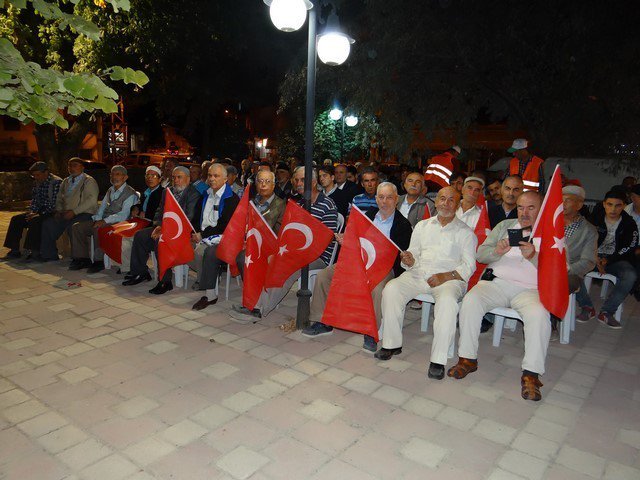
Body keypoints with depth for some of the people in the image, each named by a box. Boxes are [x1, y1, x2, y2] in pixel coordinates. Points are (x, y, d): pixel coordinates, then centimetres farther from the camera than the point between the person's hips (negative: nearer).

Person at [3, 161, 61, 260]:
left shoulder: (57, 182, -14)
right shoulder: (37, 182, 12)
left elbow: (55, 204, -19)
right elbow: (34, 199, 17)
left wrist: (40, 214, -19)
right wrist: (32, 212, -2)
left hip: (52, 213, -9)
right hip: (39, 211, 9)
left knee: (34, 221, -32)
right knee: (16, 219, -4)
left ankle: (34, 251, -25)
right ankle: (15, 250, -3)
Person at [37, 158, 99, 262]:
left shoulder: (89, 181, -2)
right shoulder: (66, 182, 20)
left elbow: (91, 200, -15)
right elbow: (59, 199, 25)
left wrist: (74, 212, -20)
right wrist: (58, 210, 3)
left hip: (85, 213, -7)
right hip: (67, 213, 7)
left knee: (72, 226, -33)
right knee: (48, 223, -12)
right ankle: (49, 254, -2)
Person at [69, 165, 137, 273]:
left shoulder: (130, 194, -7)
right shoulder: (110, 190, 20)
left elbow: (123, 215, -17)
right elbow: (102, 207, 19)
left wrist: (105, 221, -23)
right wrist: (97, 219, -2)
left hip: (117, 223, -8)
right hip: (103, 221, 8)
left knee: (97, 229, -35)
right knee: (76, 227, -5)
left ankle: (99, 261, -24)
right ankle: (83, 259, -2)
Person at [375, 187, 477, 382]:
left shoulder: (465, 232, 9)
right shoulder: (423, 225, 20)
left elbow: (469, 265, 0)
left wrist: (446, 276, -15)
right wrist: (409, 260, -8)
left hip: (449, 278, -3)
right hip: (418, 274, 3)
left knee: (447, 300, -36)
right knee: (391, 289, -23)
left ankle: (438, 360, -28)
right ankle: (392, 344, -13)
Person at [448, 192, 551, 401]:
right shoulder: (505, 225, 17)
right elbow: (480, 254, 10)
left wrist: (533, 257, -19)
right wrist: (497, 251, -11)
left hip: (529, 289, -1)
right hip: (496, 282, 2)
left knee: (539, 314, -33)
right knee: (470, 301, -27)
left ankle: (531, 373, -20)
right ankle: (467, 358, -14)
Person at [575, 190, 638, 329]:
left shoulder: (629, 224, 2)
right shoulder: (595, 220, 5)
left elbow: (629, 249, -5)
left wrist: (608, 260, -17)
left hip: (616, 259, -1)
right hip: (594, 257, 1)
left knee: (630, 275, -34)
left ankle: (606, 312, -26)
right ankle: (587, 307, -17)